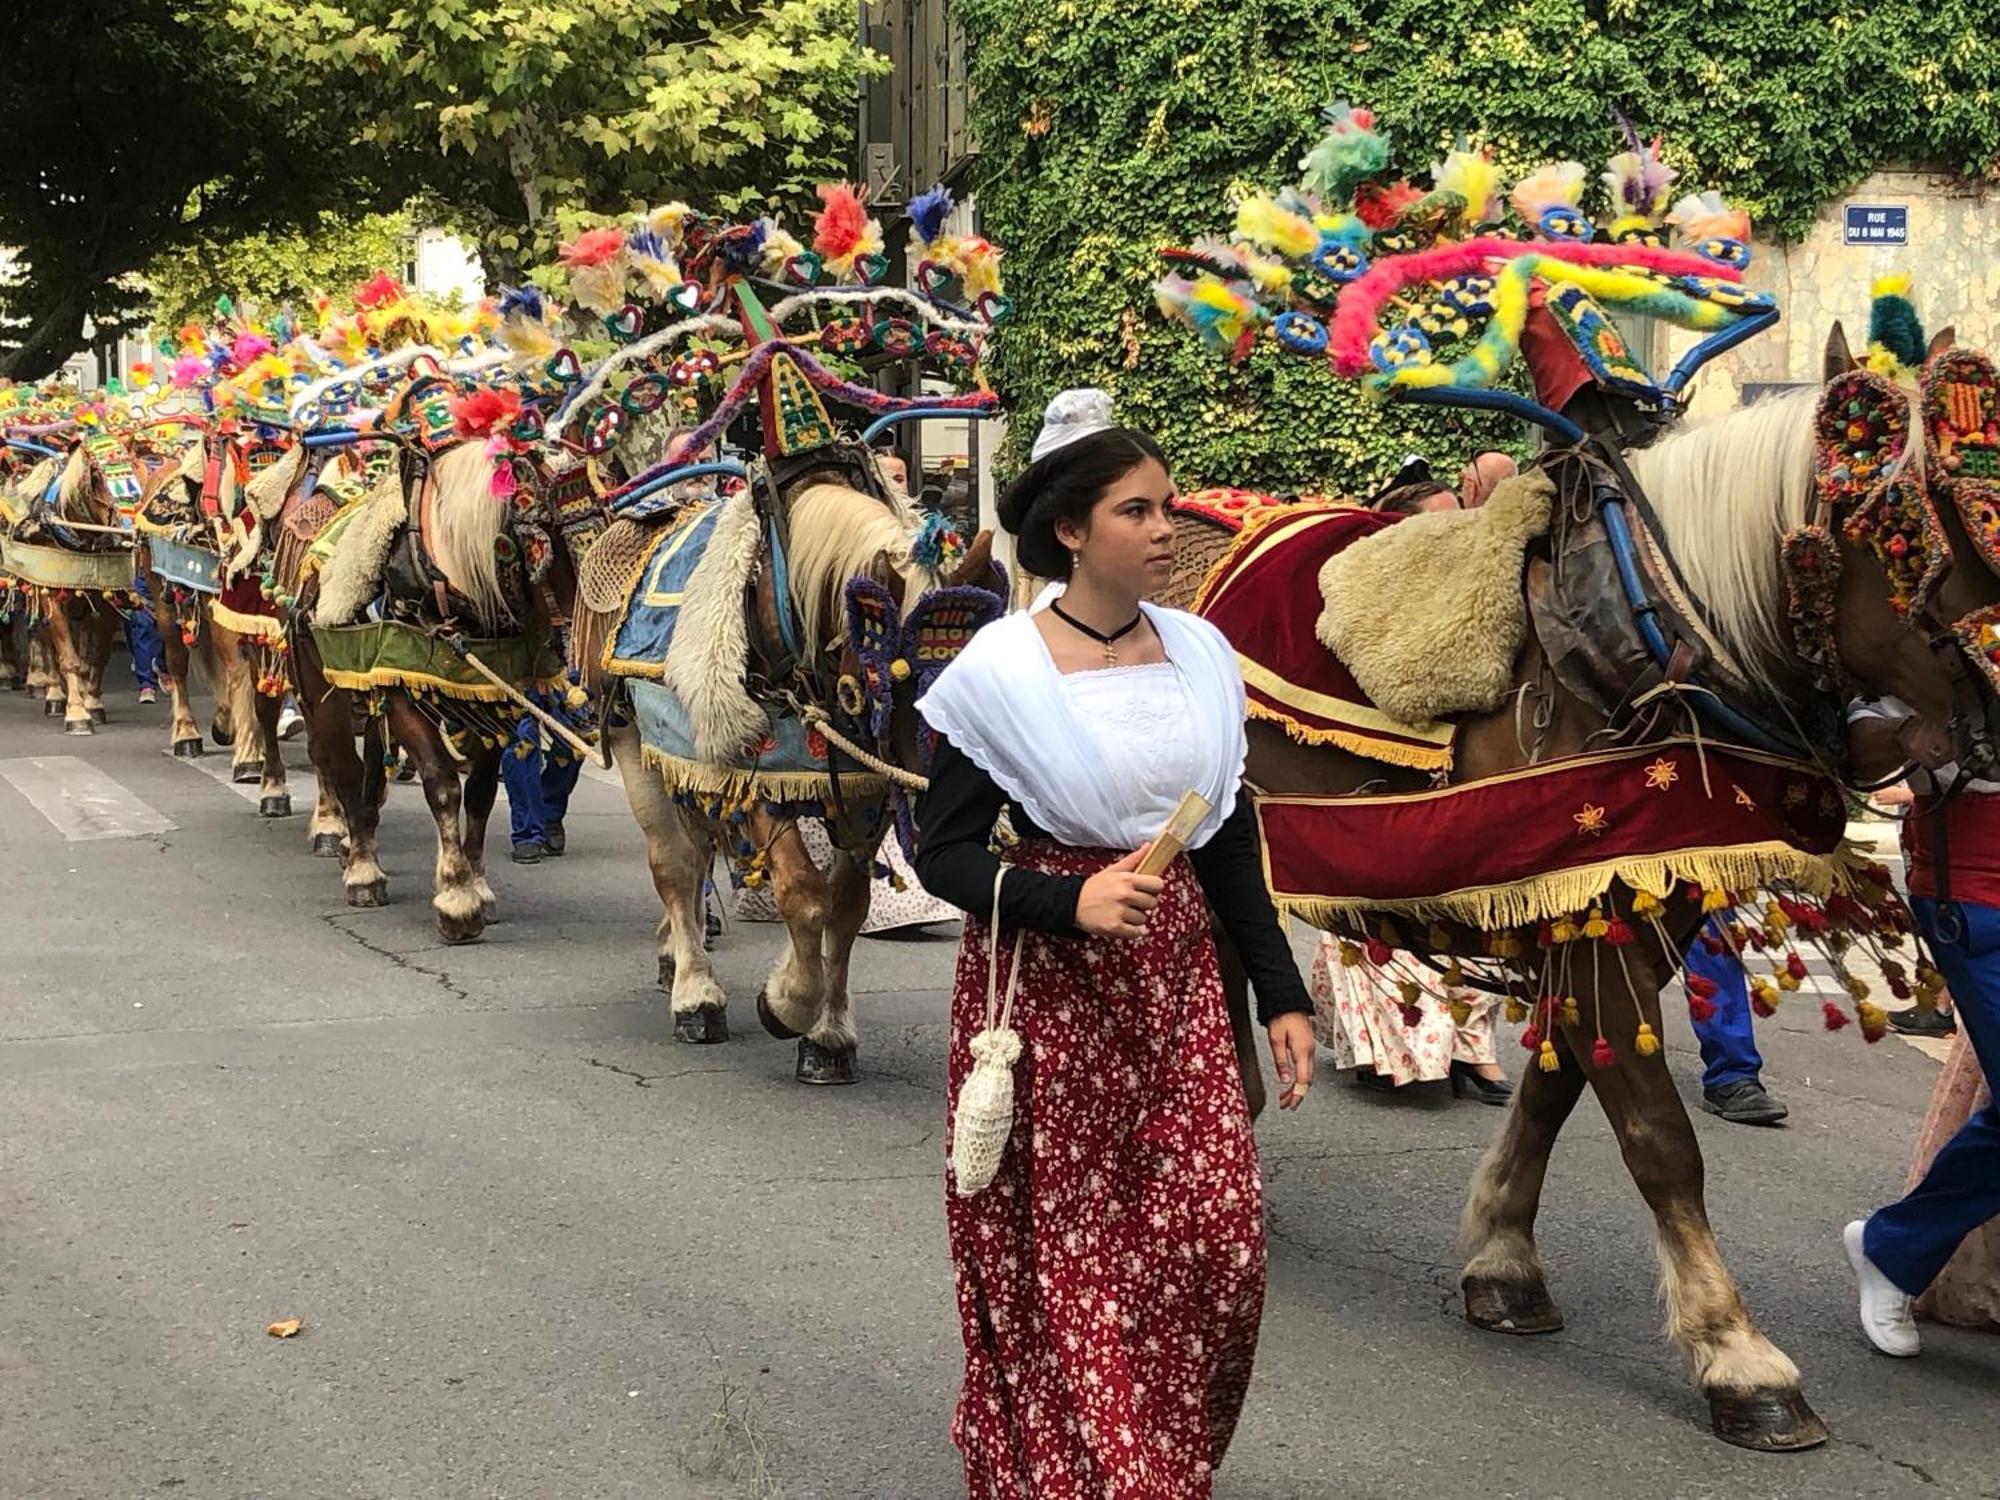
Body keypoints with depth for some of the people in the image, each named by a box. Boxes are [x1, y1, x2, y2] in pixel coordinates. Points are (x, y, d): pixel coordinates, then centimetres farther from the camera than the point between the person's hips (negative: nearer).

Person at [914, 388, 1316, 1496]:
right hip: (1046, 985, -4)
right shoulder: (1003, 669, -9)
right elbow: (944, 856, -9)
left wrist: (1281, 996, 8)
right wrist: (1072, 903, -25)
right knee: (1060, 1259, 2)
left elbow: (1232, 844, 12)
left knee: (1218, 1240, 2)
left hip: (1176, 972, 4)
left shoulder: (1201, 655, 5)